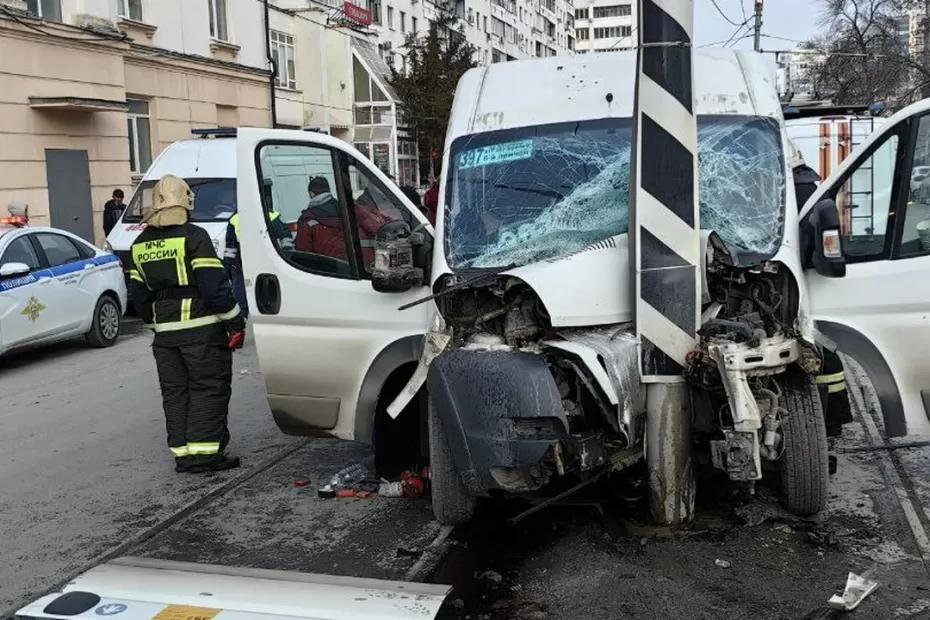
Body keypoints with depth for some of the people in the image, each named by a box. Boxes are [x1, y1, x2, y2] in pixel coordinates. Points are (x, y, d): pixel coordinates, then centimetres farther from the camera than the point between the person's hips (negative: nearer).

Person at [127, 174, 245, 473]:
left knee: (174, 391, 12)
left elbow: (138, 294, 15)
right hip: (201, 328, -6)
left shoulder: (140, 244, 12)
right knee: (208, 389, 0)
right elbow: (214, 285, -16)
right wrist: (235, 320, -11)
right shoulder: (193, 237, -10)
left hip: (165, 332, 6)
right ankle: (204, 450, -3)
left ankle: (181, 452, 14)